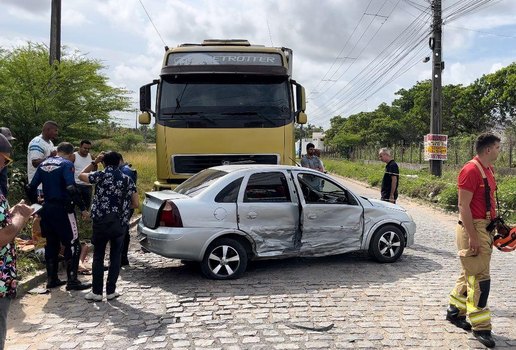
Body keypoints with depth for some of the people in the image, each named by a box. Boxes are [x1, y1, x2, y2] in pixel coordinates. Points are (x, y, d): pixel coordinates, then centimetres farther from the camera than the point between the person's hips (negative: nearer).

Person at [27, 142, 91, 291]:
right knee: (72, 244, 0)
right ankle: (72, 281, 0)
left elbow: (31, 187, 10)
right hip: (62, 209, -7)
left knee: (51, 243, 16)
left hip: (47, 209, 7)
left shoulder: (43, 164, 10)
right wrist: (82, 208, -18)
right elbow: (71, 188, -23)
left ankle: (52, 279, 22)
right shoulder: (66, 164, -11)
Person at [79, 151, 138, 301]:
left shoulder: (101, 175, -5)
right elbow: (135, 204, 4)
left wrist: (94, 162, 14)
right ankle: (111, 291, 14)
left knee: (98, 257, 8)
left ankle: (97, 292, 12)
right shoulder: (127, 180, 3)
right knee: (115, 257, 11)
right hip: (120, 223, 2)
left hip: (101, 221, -2)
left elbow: (81, 175, 13)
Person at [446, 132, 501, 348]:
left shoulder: (487, 170, 14)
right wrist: (473, 237, -22)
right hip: (473, 229, -10)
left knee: (470, 273, 17)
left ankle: (455, 311, 30)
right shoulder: (471, 170, -16)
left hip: (485, 228, 10)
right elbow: (463, 206, -20)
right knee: (480, 278, -5)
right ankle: (480, 327, 5)